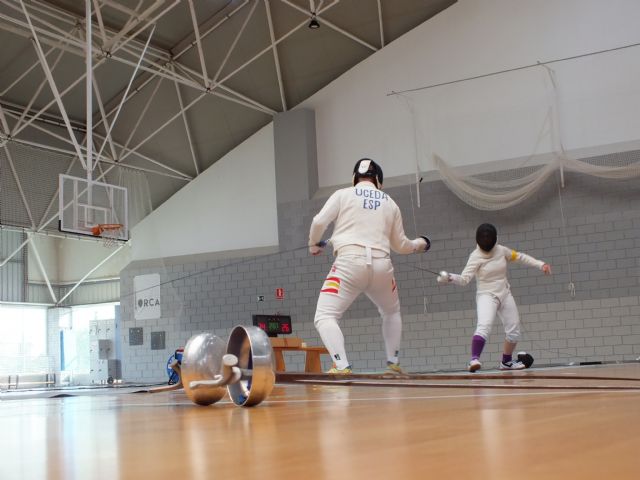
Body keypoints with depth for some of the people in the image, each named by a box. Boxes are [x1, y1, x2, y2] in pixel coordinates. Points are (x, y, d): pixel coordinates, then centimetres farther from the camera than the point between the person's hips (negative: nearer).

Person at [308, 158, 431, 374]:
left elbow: (319, 222, -3)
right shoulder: (390, 203, 18)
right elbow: (399, 245, 24)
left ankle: (341, 366, -23)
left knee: (324, 318, -2)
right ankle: (393, 363, 30)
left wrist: (313, 243, 17)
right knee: (391, 312, 32)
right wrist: (418, 244, 46)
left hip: (350, 263, -4)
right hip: (381, 265, 4)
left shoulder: (343, 194, 8)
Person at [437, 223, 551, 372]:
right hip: (487, 296, -6)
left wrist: (540, 264, 4)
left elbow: (519, 257, 12)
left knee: (514, 331, 12)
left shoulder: (501, 250, -4)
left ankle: (506, 362, 31)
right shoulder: (476, 257, -18)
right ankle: (474, 359, -42)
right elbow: (464, 279, -26)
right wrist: (450, 278, -46)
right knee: (484, 326, -32)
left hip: (505, 295, 6)